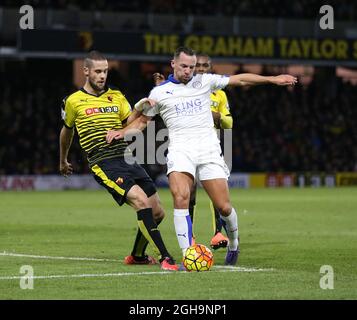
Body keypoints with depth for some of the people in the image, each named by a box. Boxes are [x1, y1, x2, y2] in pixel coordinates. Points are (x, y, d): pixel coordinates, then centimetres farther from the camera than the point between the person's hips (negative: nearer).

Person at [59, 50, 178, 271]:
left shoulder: (116, 96, 15)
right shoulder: (74, 101, 5)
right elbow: (67, 131, 21)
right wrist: (63, 161, 33)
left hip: (127, 159, 6)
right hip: (103, 164, -6)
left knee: (157, 212, 4)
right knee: (141, 200, -27)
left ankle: (137, 256, 29)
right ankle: (165, 258, -27)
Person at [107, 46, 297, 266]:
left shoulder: (205, 81, 11)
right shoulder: (159, 92, 11)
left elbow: (240, 80, 14)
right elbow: (142, 120, 21)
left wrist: (273, 79, 11)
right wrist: (123, 132, 3)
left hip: (208, 148, 1)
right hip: (180, 148, -1)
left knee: (224, 206, -5)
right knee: (181, 197, -26)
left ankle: (233, 244, 26)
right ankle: (187, 255, -23)